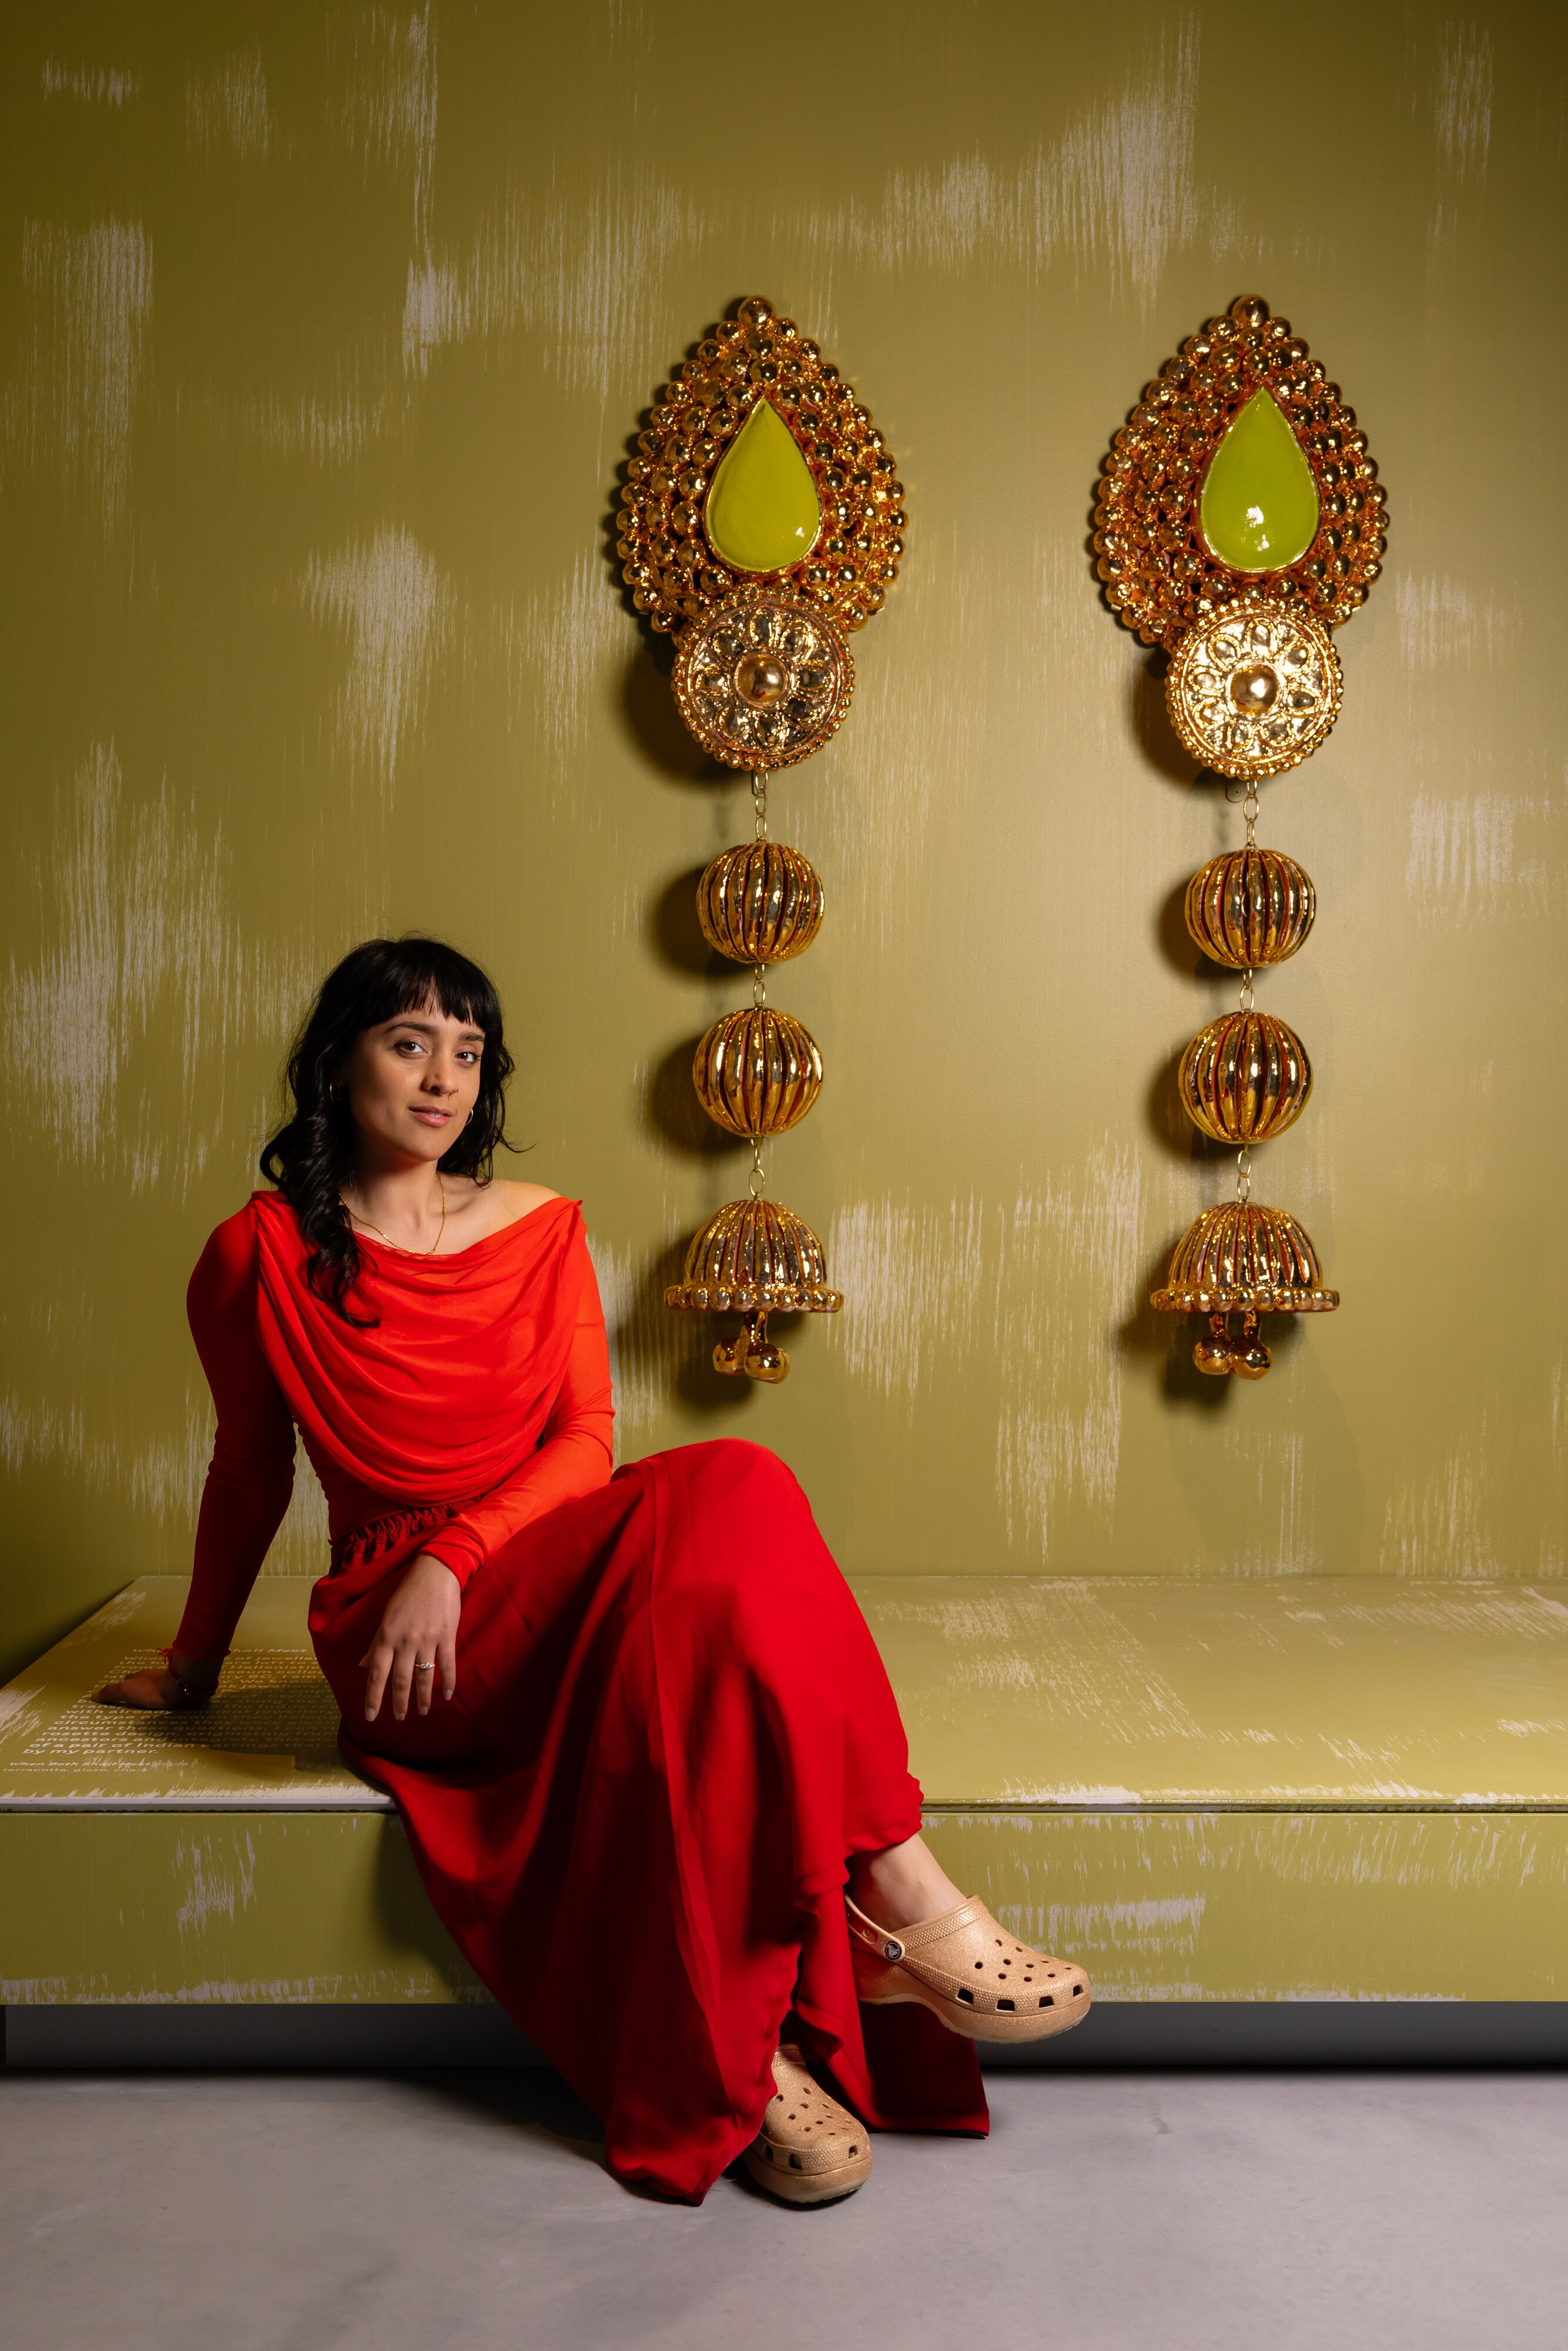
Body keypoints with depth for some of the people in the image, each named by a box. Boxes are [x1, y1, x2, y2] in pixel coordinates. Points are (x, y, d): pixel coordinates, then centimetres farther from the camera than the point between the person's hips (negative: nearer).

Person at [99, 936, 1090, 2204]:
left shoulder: (543, 1229, 10)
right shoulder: (263, 1256, 1)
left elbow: (585, 1442, 2)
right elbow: (251, 1470, 15)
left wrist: (456, 1553, -16)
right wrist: (197, 1659, 24)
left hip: (561, 1567, 4)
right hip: (409, 1631, -4)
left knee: (732, 1485, -32)